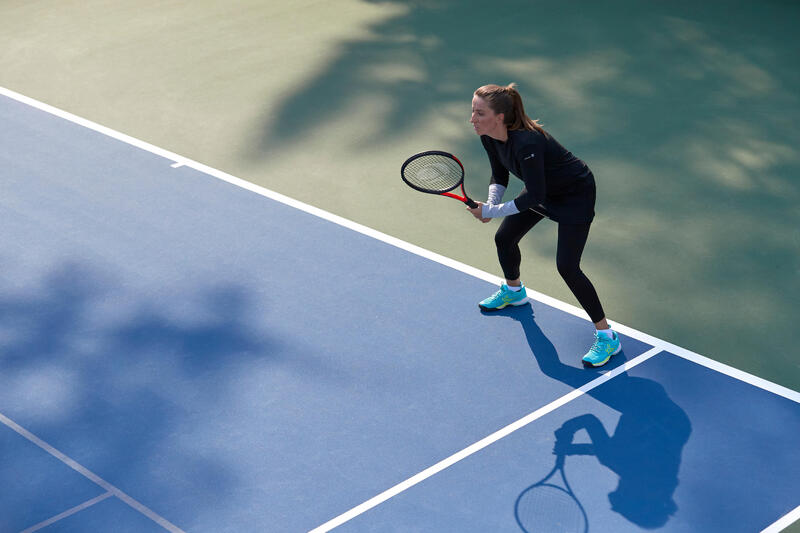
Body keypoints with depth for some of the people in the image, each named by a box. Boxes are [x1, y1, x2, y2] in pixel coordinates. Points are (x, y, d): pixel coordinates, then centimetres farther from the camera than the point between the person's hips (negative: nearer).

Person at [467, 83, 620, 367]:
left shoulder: (526, 143, -39)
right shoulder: (489, 136, -13)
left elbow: (534, 196, -34)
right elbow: (499, 176, 2)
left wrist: (491, 211, -28)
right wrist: (490, 203, -17)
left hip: (575, 194, -9)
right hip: (543, 188, 9)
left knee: (567, 266, -15)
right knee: (504, 238, 17)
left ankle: (606, 336, -5)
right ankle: (514, 291, 49)